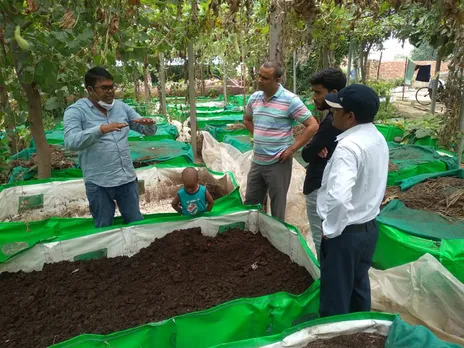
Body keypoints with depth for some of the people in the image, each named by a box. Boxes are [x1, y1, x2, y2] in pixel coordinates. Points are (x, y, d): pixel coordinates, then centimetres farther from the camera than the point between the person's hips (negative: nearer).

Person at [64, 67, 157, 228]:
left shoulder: (121, 107, 8)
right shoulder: (76, 111, -6)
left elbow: (148, 131, 9)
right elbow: (71, 142, -22)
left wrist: (149, 123, -15)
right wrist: (101, 129, -35)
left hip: (127, 178, 4)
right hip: (98, 183, -4)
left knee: (137, 223, 16)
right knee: (104, 228, 12)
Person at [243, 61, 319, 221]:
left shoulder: (290, 100, -14)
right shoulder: (254, 98, 4)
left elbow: (312, 126, -14)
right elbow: (247, 119, 24)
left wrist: (292, 149, -14)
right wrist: (258, 136, 9)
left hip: (278, 163, -6)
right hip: (257, 161, 6)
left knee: (277, 206, 8)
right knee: (250, 203, 17)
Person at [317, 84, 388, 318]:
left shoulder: (348, 147, -27)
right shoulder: (378, 139, 3)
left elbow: (338, 196, -37)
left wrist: (331, 230, -23)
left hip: (345, 232, -9)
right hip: (369, 226, 9)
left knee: (335, 294, 11)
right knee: (359, 285, 26)